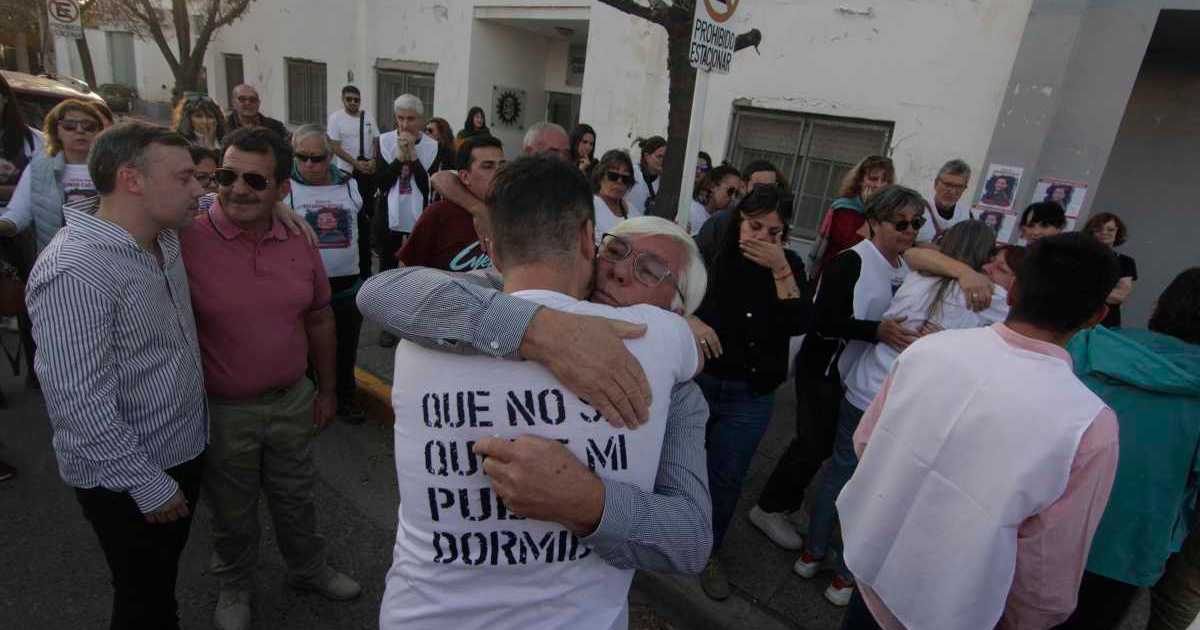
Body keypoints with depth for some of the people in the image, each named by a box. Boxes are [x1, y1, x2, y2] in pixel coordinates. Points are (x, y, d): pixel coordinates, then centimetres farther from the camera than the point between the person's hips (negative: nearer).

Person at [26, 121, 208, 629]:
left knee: (165, 579, 27)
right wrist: (148, 486, -19)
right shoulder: (74, 271, -26)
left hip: (183, 451, 7)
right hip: (128, 482, -7)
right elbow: (81, 404, -26)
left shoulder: (166, 241, -1)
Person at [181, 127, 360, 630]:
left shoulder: (299, 243, -5)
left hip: (293, 400, 3)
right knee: (232, 512, 20)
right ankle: (234, 587, 47)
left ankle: (308, 570, 48)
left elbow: (319, 319, 6)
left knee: (295, 499, 24)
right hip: (221, 411, -3)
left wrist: (327, 389, 9)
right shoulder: (186, 242, -18)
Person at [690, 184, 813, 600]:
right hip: (694, 380, -1)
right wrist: (687, 320, -25)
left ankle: (707, 551, 36)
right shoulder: (708, 255, -9)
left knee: (726, 479, 12)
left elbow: (799, 324, -15)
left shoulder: (789, 265, -3)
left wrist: (780, 269, -22)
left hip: (750, 395, 1)